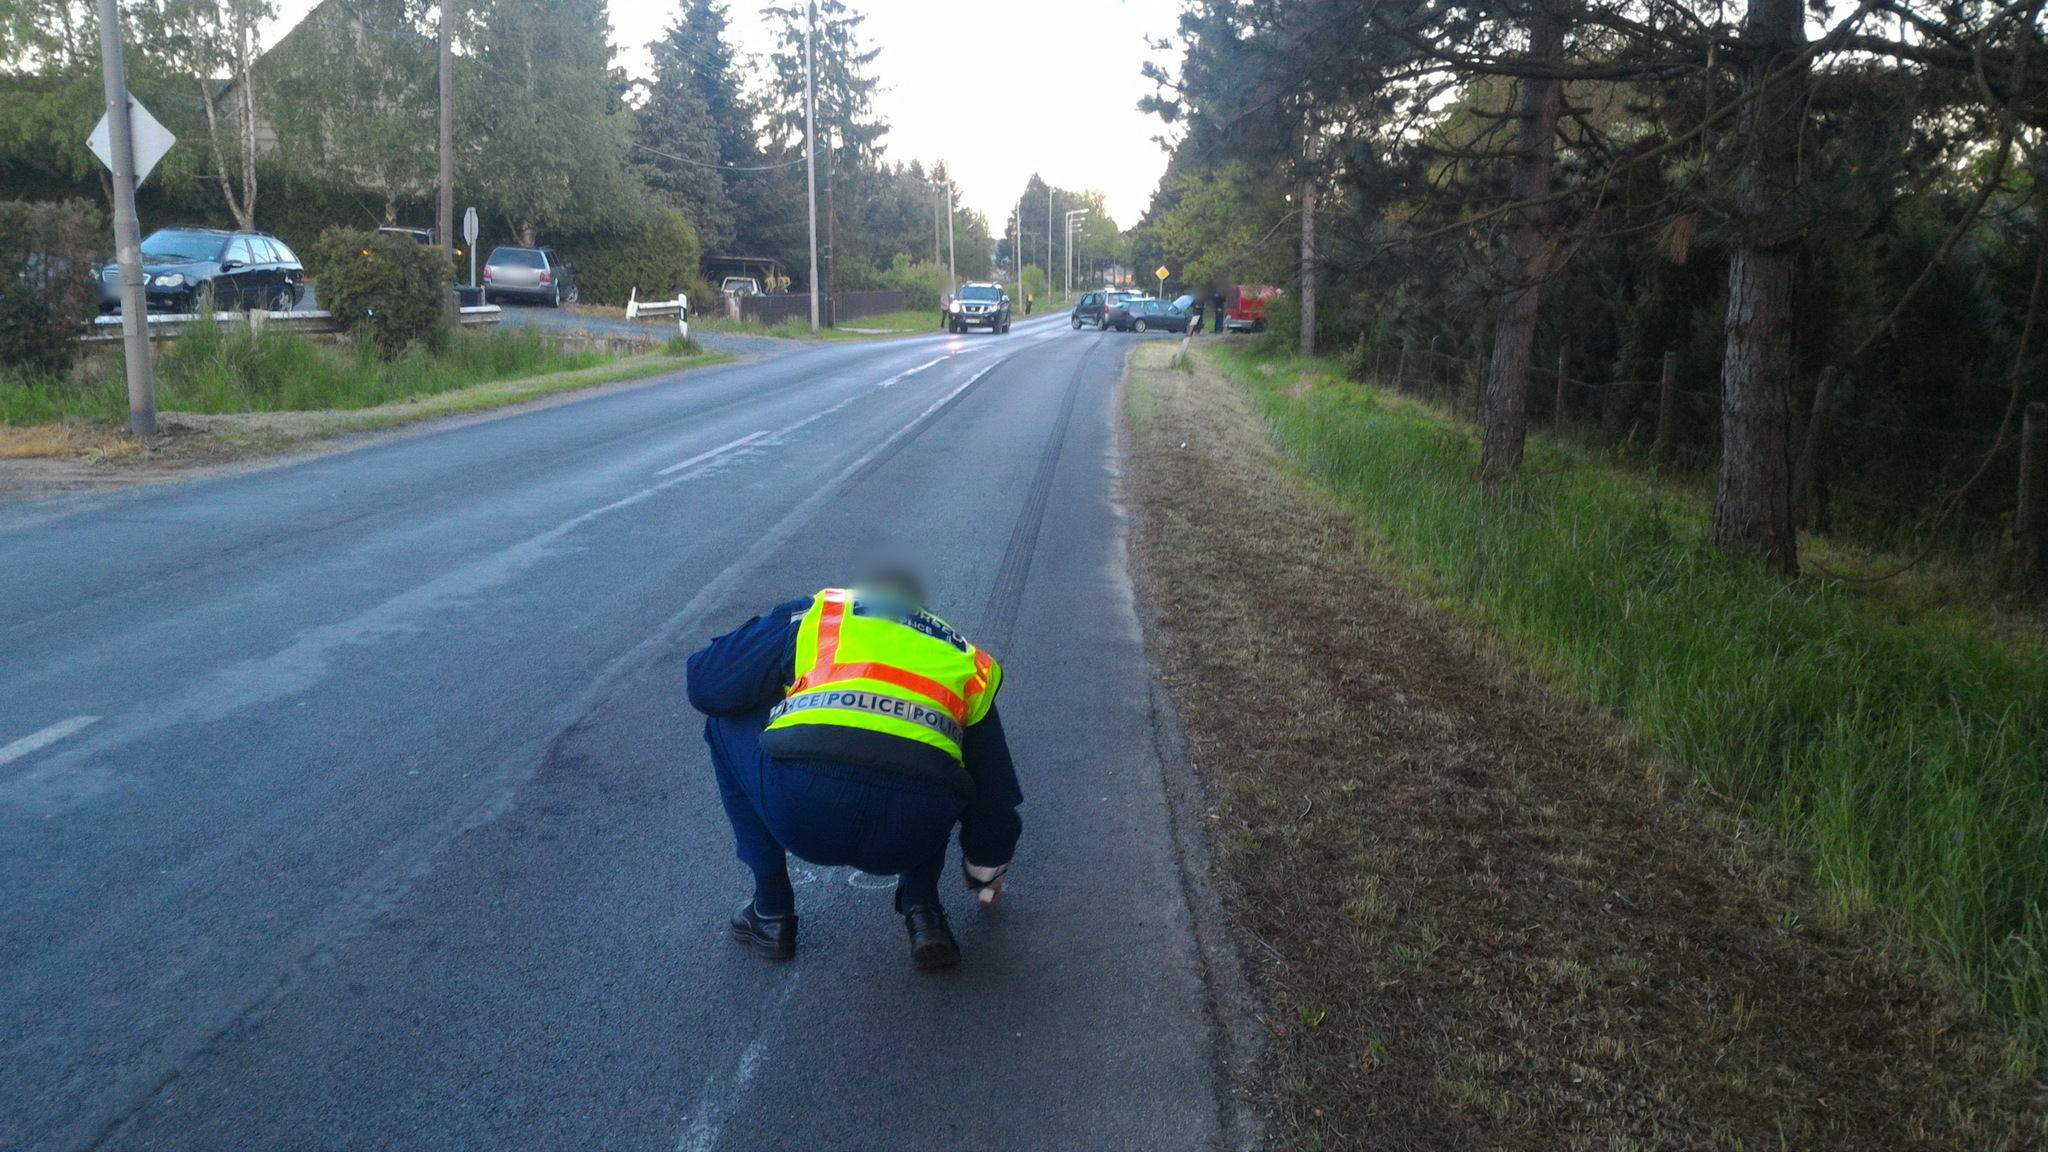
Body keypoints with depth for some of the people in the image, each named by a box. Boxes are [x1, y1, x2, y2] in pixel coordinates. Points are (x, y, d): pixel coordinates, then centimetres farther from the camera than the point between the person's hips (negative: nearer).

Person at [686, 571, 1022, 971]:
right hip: (913, 833, 3)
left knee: (725, 726, 30)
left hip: (803, 817, -2)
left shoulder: (817, 612, 24)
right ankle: (922, 912, 21)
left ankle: (771, 914, 28)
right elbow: (994, 780, 36)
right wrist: (986, 873, 53)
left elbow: (705, 685, 22)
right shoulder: (968, 658, 30)